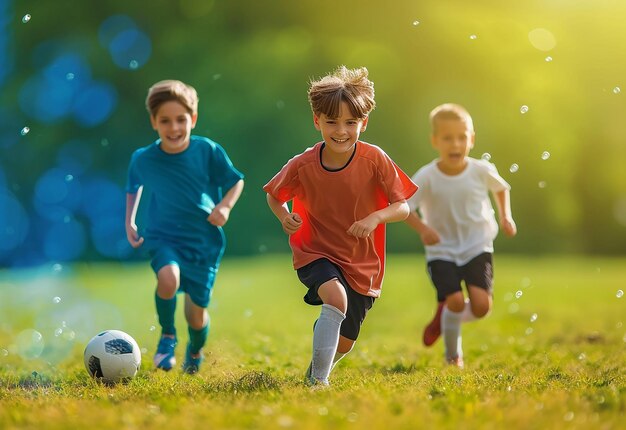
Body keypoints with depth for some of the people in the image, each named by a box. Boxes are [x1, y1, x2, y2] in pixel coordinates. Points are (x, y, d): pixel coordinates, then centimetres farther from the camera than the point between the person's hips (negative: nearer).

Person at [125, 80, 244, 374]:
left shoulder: (208, 151, -10)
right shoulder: (143, 159, -6)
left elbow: (236, 181, 3)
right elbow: (134, 187, 16)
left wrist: (225, 206, -15)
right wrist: (129, 222, 11)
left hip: (203, 240, 1)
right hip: (163, 237, 0)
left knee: (196, 310, 6)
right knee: (168, 278, -33)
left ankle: (195, 351, 43)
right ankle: (167, 336, -4)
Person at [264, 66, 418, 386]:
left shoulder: (374, 159, -15)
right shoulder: (303, 165, -14)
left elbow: (404, 207, -12)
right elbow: (274, 195, 5)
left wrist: (376, 217, -31)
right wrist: (285, 217, -16)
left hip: (361, 263, 2)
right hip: (315, 252, -2)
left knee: (344, 343, 11)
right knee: (336, 299, -34)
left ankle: (319, 369, 48)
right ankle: (318, 381, -23)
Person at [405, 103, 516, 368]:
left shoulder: (481, 170, -9)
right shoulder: (427, 177, -15)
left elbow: (501, 188, 13)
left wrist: (505, 216, 2)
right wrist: (422, 228, -30)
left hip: (477, 248, 2)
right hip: (442, 251, -1)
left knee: (481, 306, -15)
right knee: (455, 301, -18)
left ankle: (445, 316, 20)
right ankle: (453, 356, 10)